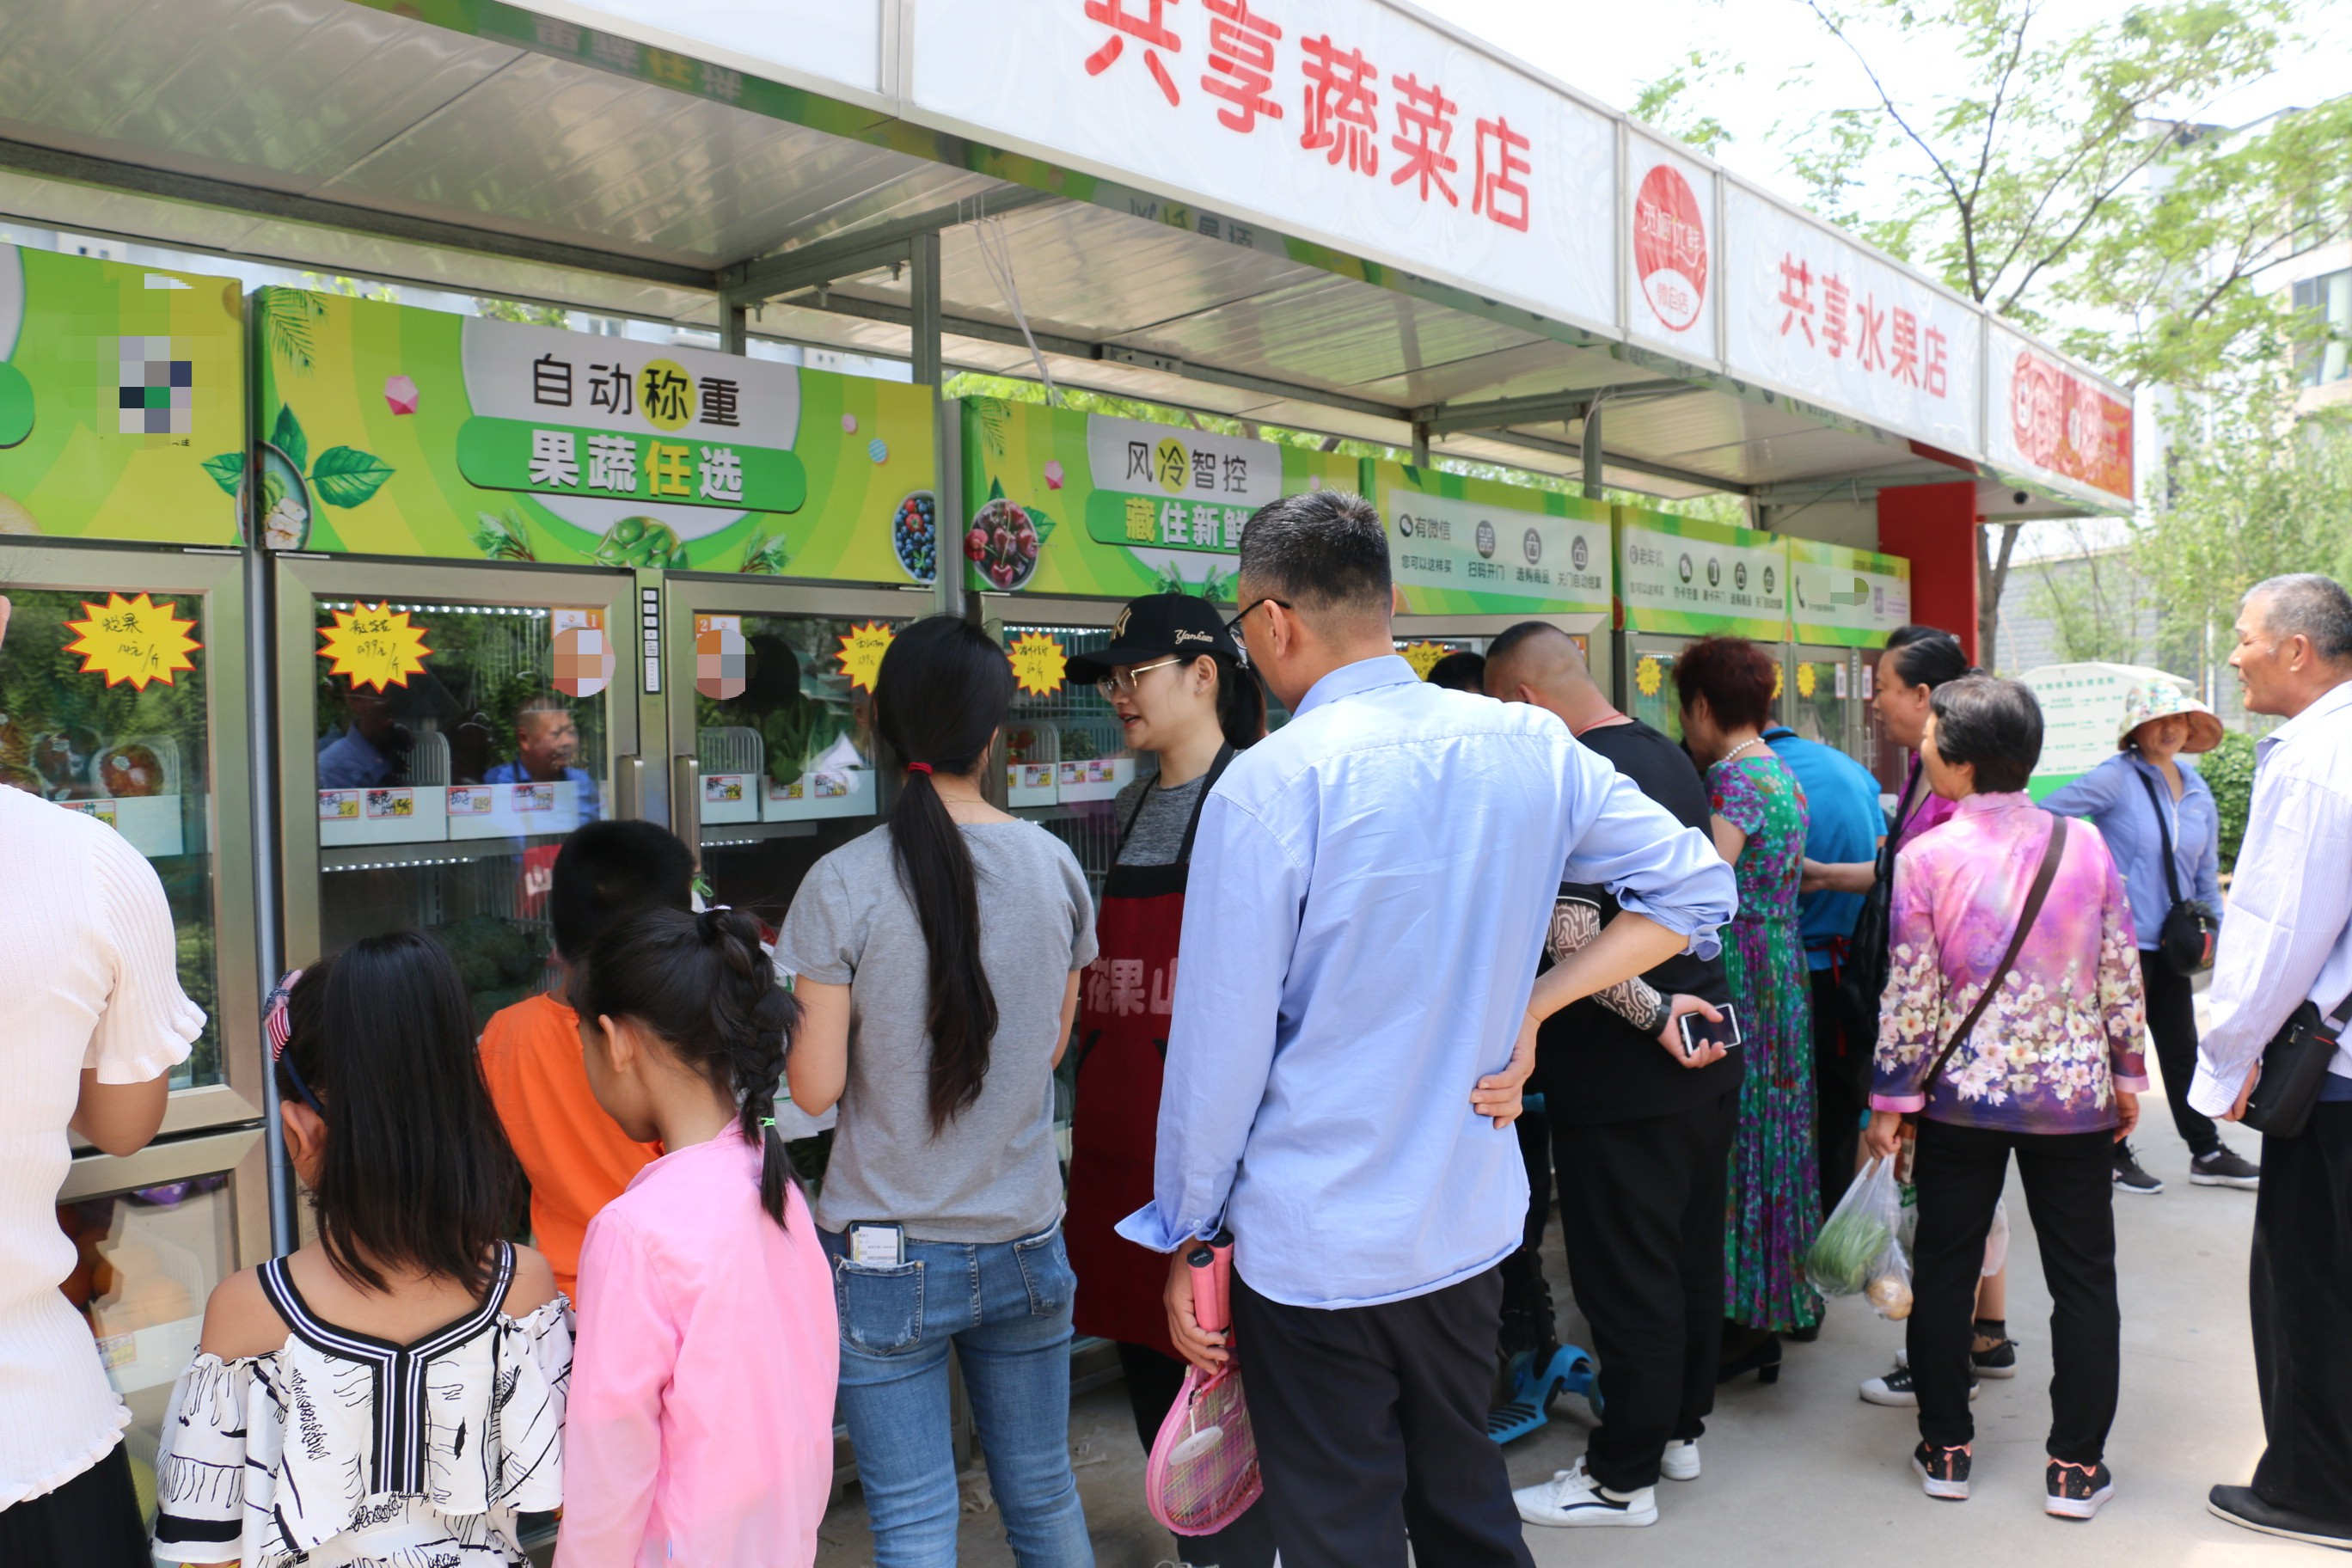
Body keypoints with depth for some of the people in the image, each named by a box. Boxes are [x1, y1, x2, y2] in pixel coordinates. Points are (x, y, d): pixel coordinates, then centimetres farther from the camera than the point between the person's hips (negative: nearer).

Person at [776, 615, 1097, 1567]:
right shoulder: (1055, 865, -4)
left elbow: (815, 1087, -10)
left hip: (886, 1256, -3)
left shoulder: (844, 886, -14)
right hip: (1025, 1242, 3)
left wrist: (796, 1013, 8)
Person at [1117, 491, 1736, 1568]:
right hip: (1472, 1220, 6)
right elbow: (1696, 887, 6)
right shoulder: (1531, 746, -2)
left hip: (1314, 1246, -6)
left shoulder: (1269, 784, -19)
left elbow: (1224, 1042, -15)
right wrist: (1529, 1006, 1)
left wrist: (1186, 1237, -2)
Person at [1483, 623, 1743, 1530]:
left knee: (1626, 1277, 2)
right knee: (1692, 1252, 19)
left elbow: (1572, 936, -29)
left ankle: (1621, 1477, 15)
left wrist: (1653, 1013, -19)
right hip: (1708, 1061, 9)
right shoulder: (1671, 759, 9)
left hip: (1624, 1080, -9)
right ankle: (1681, 1428, 34)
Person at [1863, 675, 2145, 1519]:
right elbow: (2121, 976, 1)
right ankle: (2076, 1466, 17)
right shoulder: (2086, 845, -4)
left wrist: (1890, 1100, -2)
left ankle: (1945, 1449, 20)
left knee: (1944, 1270, 12)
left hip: (1963, 1096, -1)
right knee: (2083, 1278, 12)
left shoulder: (1926, 858, -12)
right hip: (2073, 1095, 2)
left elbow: (1910, 996, -10)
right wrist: (2127, 1074, 13)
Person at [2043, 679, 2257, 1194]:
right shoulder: (2116, 779, -11)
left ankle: (2207, 1155, 26)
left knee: (2182, 1049, 15)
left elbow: (2206, 872, 17)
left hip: (2170, 941, 6)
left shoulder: (2197, 792, 10)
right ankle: (2114, 1158, 16)